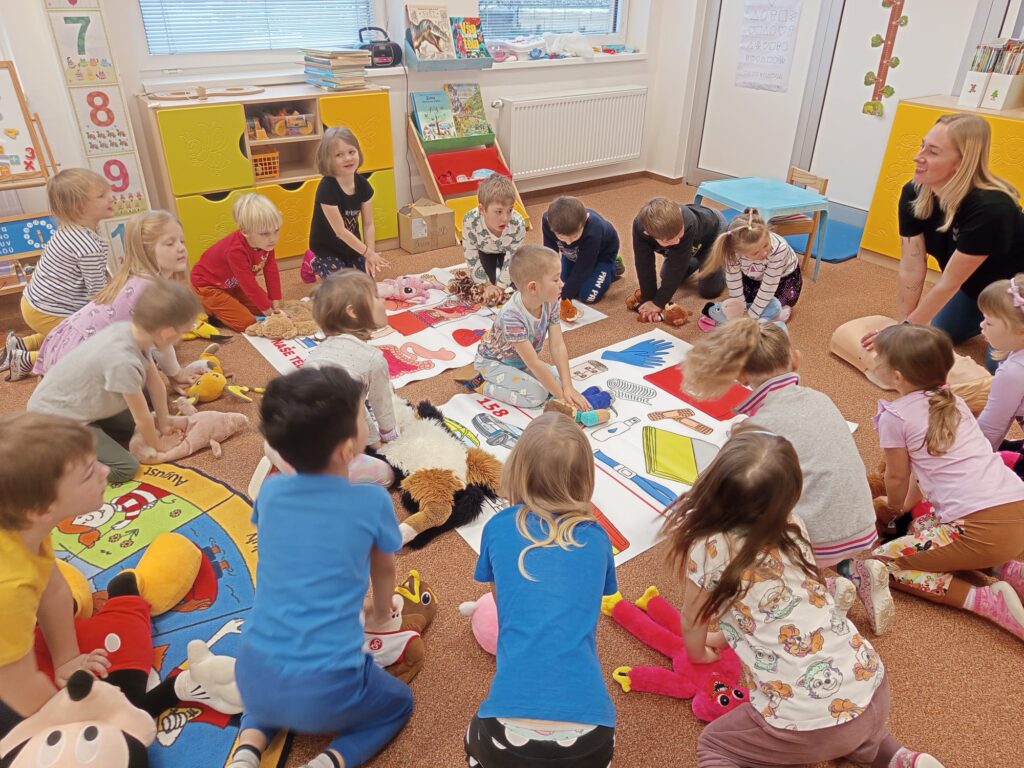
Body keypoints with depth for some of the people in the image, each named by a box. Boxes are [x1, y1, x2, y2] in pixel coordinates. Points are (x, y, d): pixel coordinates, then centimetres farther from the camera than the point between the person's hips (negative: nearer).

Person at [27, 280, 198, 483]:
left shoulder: (132, 330, -13)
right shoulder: (123, 361, -36)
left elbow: (155, 382, 2)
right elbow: (142, 417, -19)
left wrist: (164, 422, 12)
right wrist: (159, 445, -2)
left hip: (84, 404, 9)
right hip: (56, 416, -9)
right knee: (126, 468, -16)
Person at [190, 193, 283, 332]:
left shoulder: (266, 242, -17)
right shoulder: (235, 250, -39)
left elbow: (271, 271, -10)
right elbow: (249, 284, -33)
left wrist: (275, 302, -12)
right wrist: (268, 310, -27)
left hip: (234, 283, 8)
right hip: (207, 285, -8)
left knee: (264, 305, 6)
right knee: (246, 322, -15)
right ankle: (208, 309, 5)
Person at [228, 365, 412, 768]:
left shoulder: (270, 490, 1)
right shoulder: (372, 502, -10)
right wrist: (380, 614, 33)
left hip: (255, 678, 4)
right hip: (326, 691, -4)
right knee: (399, 701, 27)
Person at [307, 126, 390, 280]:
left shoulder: (362, 184, -11)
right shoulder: (326, 188, -29)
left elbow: (368, 224, -8)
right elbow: (340, 230, -27)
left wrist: (370, 255, -18)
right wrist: (368, 253, -24)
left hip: (352, 247, 6)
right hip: (327, 250, -5)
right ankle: (314, 263, 15)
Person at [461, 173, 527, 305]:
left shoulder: (518, 224, -42)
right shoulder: (470, 222, -42)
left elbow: (511, 259, -28)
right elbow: (471, 258, -27)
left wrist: (500, 286, -31)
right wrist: (487, 285, -27)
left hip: (506, 251, 0)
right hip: (484, 250, 0)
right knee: (481, 288, -7)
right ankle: (493, 269, 26)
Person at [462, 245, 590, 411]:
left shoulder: (550, 303, -18)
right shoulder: (512, 316, -39)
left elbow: (558, 347, -19)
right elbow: (534, 363, -35)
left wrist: (567, 387, -28)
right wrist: (561, 395, -32)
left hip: (520, 360, 8)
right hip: (494, 361, -8)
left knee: (558, 380, -6)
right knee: (537, 395, -22)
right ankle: (481, 385, -6)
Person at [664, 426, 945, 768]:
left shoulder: (708, 548, -16)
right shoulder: (791, 528, 0)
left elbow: (693, 623, 3)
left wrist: (699, 654, 24)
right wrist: (726, 636, 31)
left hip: (811, 724, -6)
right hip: (871, 687, 6)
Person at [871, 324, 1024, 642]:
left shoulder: (895, 416, -5)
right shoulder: (952, 402, 17)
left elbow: (896, 477, 8)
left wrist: (895, 507, 29)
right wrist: (909, 504, 41)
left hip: (981, 529, -8)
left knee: (883, 560, 4)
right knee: (925, 527, 32)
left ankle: (986, 600, -8)